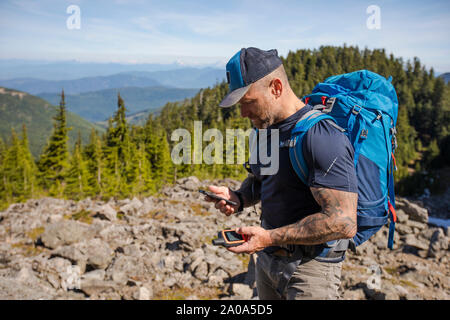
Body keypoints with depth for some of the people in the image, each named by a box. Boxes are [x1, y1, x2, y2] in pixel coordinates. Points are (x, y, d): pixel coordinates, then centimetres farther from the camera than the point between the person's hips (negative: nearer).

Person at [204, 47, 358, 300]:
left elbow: (344, 223, -27)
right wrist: (238, 198, -3)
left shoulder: (321, 135, -23)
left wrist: (269, 237, -26)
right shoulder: (266, 128, 4)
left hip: (311, 267, -8)